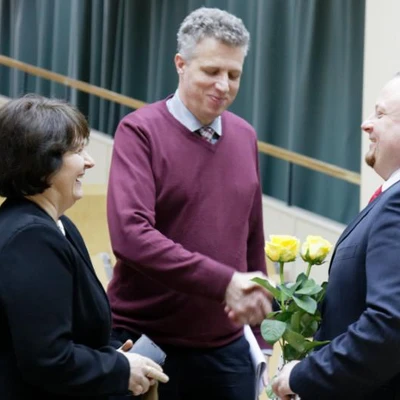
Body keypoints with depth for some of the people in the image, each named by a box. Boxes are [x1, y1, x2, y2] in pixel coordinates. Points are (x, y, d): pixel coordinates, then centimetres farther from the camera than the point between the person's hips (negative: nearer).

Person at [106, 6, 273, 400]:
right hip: (146, 341, -5)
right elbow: (130, 234, -21)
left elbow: (253, 241, 13)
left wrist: (262, 332, 13)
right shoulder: (140, 131, -9)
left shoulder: (244, 136, 8)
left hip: (225, 346, 5)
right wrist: (223, 282, -24)